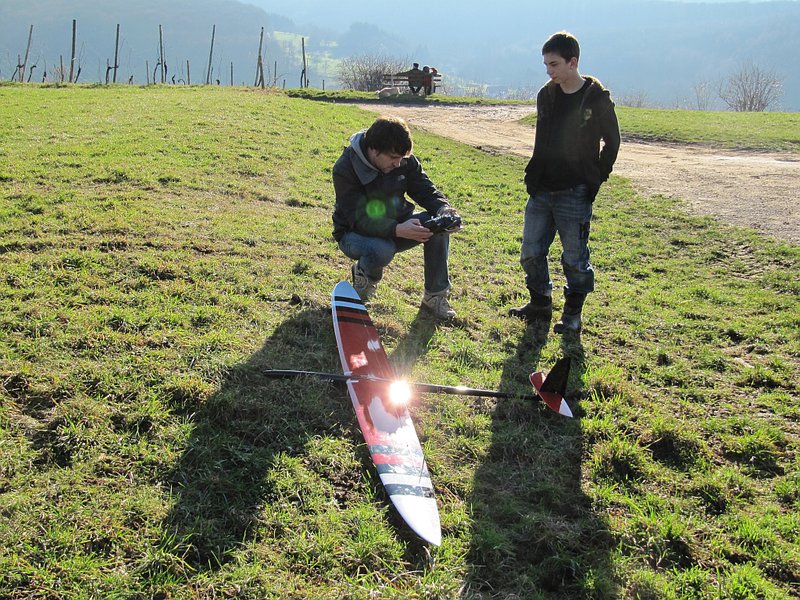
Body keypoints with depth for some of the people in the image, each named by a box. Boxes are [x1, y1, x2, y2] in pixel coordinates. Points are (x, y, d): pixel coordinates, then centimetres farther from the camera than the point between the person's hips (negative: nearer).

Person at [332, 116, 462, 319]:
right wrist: (398, 230, -46)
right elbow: (360, 220, -30)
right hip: (355, 234, -5)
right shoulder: (345, 169, -24)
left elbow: (425, 190, -5)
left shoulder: (404, 160, -9)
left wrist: (443, 208, -29)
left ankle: (435, 295, -9)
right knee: (381, 251, -40)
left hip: (397, 226, 5)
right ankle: (363, 273, 0)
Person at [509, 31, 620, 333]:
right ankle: (540, 304, 26)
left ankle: (573, 313, 18)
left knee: (574, 257, 3)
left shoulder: (598, 99, -9)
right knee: (531, 252, 8)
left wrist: (596, 178, -3)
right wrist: (532, 176, 9)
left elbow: (612, 142, 1)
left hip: (575, 194, -5)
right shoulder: (546, 95, 6)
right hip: (542, 190, 5)